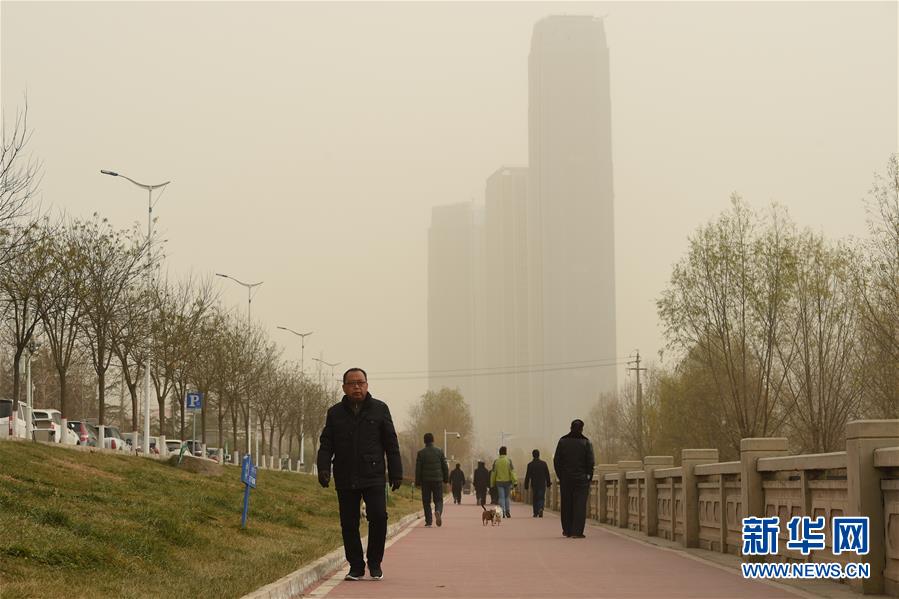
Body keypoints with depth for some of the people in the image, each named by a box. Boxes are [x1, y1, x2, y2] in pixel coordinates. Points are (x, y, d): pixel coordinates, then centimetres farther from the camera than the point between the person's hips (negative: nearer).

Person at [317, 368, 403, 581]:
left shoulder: (379, 409, 5)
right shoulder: (335, 413, 9)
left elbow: (391, 444, 6)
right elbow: (326, 444, 8)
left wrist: (396, 473, 2)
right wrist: (323, 468, -8)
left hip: (373, 477, -2)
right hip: (345, 480, 2)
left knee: (378, 516, -13)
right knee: (349, 524, 3)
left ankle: (375, 563, 5)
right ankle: (356, 566, 15)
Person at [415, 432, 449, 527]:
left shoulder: (421, 452, -3)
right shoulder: (439, 451, 2)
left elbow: (418, 468, -3)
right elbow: (445, 466, 4)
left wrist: (417, 481, 1)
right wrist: (446, 479, 12)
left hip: (425, 480, -1)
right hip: (438, 480, 1)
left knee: (426, 502, 6)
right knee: (438, 500, 7)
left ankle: (428, 522, 3)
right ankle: (438, 511, -25)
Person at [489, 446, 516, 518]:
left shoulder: (496, 461, 0)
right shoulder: (508, 460, -5)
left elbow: (493, 473, 3)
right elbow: (512, 471, -9)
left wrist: (492, 483, 11)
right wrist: (514, 480, -8)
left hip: (499, 482, 0)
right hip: (507, 481, 0)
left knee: (501, 497, 1)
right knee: (507, 497, 13)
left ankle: (502, 512, -8)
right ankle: (508, 511, 8)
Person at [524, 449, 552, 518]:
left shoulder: (530, 464, -5)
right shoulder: (543, 463, -1)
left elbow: (528, 476, -4)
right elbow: (547, 475, 3)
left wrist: (526, 485, 1)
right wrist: (548, 483, 12)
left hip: (534, 484, 0)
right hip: (542, 484, 0)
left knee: (535, 498, 11)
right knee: (541, 498, 2)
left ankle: (536, 513, 12)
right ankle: (540, 508, -24)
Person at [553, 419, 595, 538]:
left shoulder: (562, 441, 1)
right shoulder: (586, 442, -5)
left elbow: (556, 460, 2)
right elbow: (590, 461, -7)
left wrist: (560, 475, 9)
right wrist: (589, 476, 3)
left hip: (565, 478, 2)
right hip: (581, 478, -2)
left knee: (566, 505, 11)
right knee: (580, 505, -1)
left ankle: (567, 530, 16)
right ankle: (577, 532, -8)